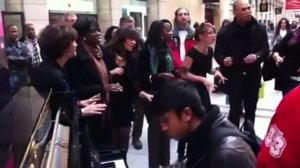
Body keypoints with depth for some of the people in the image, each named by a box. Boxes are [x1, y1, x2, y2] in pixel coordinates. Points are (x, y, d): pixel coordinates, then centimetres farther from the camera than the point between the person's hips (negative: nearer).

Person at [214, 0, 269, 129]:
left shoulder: (259, 28, 1)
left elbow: (265, 49, 2)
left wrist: (257, 56, -20)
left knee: (251, 108, 14)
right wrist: (224, 59, -27)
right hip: (233, 75, -3)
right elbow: (218, 53, -5)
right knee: (235, 108, 1)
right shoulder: (225, 31, -7)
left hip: (253, 75, 3)